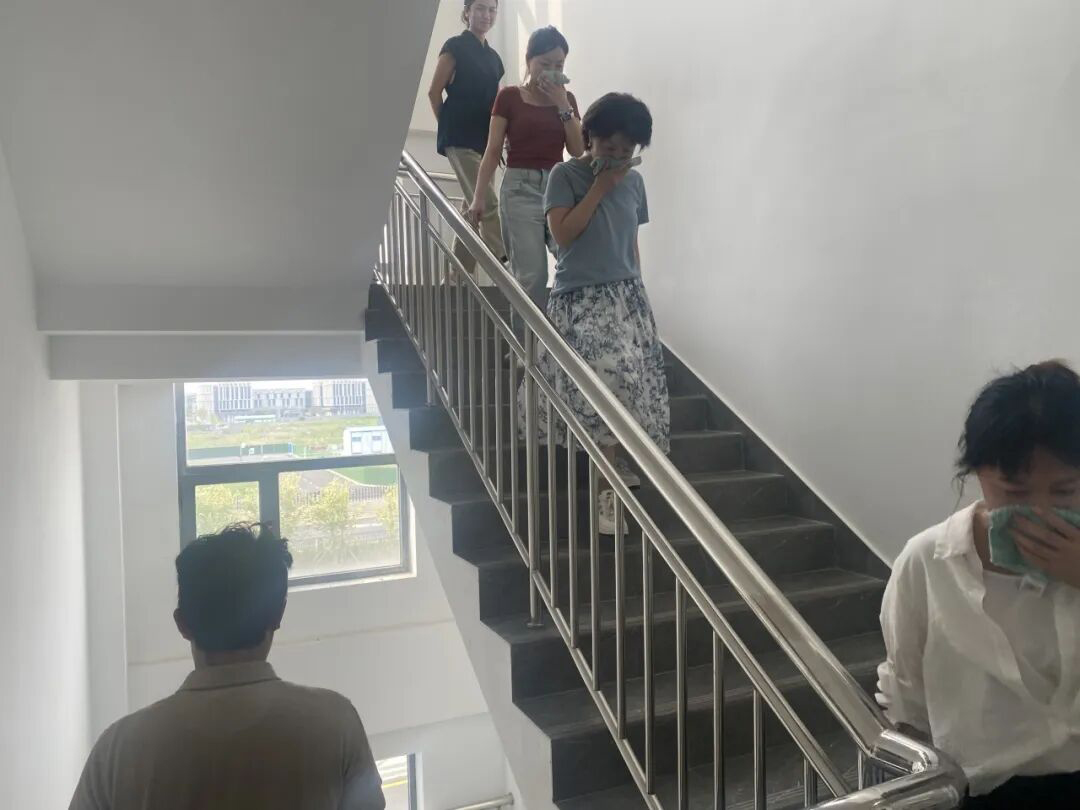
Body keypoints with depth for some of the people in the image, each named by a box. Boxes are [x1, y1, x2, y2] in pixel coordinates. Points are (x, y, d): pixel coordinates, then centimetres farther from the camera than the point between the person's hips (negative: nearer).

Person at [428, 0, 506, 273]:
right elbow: (434, 92, -3)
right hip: (461, 139, -7)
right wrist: (449, 127, 0)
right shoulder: (455, 47, -2)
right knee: (487, 204, -17)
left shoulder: (493, 57, 19)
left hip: (484, 140, 7)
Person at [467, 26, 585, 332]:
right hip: (520, 187, -4)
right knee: (530, 274, -8)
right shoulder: (509, 97, 3)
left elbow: (578, 149, 4)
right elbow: (493, 150, 0)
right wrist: (479, 197, -7)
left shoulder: (566, 99, 14)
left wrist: (563, 105, -3)